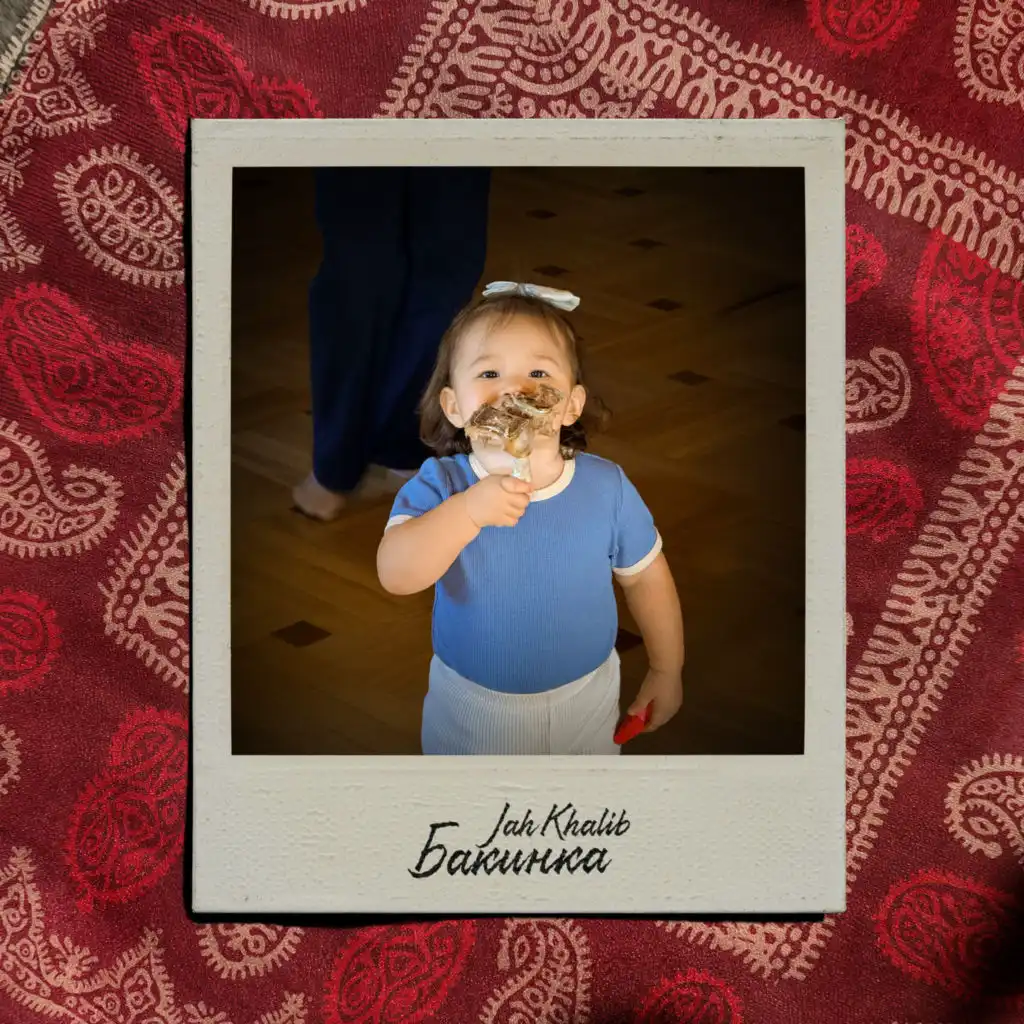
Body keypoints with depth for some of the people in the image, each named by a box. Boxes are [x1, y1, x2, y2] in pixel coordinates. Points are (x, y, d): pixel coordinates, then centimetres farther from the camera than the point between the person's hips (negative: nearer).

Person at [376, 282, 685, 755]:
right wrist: (467, 511, -45)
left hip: (584, 700, 1)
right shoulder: (440, 485, -18)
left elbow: (646, 577, -1)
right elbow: (394, 575, -32)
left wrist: (667, 671, 7)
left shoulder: (607, 486, -15)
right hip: (470, 711, 0)